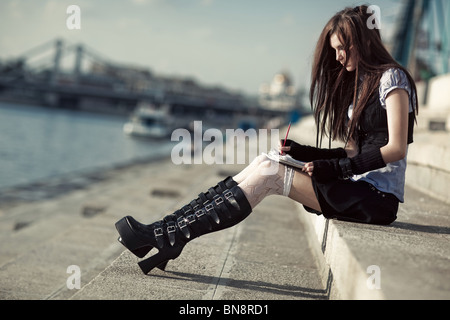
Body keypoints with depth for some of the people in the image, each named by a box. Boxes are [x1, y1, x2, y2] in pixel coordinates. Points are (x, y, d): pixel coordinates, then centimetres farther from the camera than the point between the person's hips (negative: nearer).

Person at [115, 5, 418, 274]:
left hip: (378, 196, -7)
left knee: (268, 173, -19)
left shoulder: (391, 77, -5)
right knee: (263, 163, -8)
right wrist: (300, 152, 3)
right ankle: (168, 229, -14)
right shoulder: (356, 83, 20)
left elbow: (396, 149, -15)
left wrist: (335, 168, -17)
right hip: (356, 188, 7)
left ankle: (169, 235, -19)